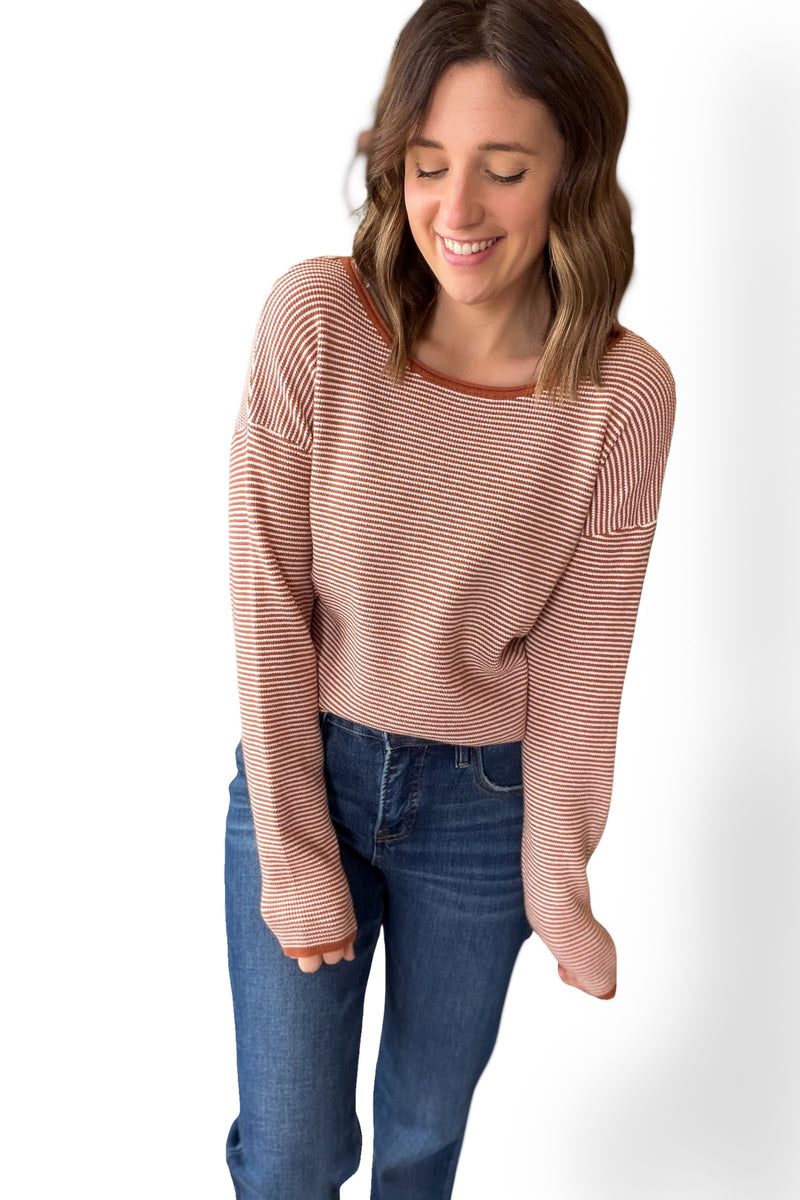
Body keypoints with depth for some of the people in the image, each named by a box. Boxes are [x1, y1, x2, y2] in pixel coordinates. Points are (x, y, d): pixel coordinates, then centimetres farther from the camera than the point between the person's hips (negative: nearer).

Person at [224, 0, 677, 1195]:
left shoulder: (627, 394, -16)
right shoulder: (314, 320, -19)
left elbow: (578, 660, -8)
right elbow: (268, 605, -14)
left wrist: (559, 885, -4)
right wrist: (297, 855, -11)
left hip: (485, 800, 1)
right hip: (304, 769, 0)